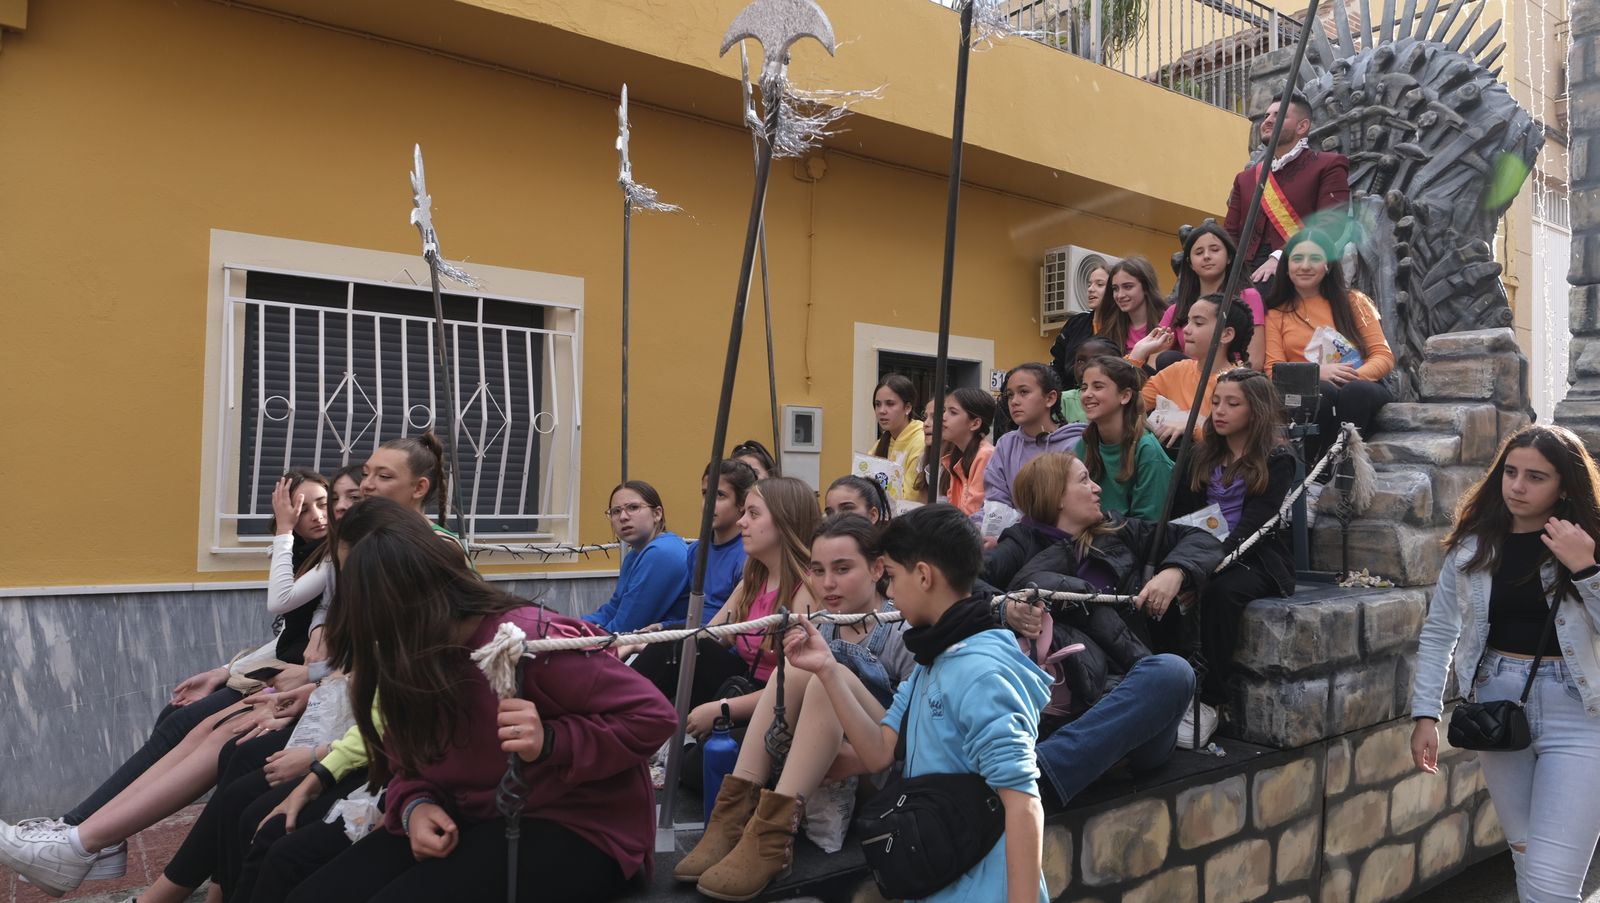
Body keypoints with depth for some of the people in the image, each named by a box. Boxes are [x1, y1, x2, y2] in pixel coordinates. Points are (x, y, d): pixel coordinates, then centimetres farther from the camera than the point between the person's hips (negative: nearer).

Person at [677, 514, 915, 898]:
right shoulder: (824, 627, 8)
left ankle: (771, 836, -35)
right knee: (795, 669, -18)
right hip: (830, 765, 5)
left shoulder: (904, 632, -11)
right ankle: (735, 817, -24)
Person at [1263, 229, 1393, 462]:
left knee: (1357, 391, -36)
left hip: (1362, 391, 1)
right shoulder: (1275, 315, 18)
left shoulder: (1354, 302, 19)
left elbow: (1384, 357, 10)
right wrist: (1317, 373, -15)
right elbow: (1274, 371, 5)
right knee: (1323, 390, -36)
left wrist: (1355, 376, -13)